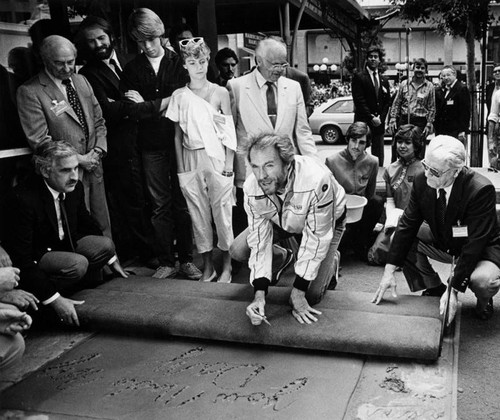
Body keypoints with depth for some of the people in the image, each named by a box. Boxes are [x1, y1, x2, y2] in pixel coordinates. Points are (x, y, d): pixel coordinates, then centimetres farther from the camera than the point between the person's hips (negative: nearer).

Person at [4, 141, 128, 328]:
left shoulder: (75, 188, -9)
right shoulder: (23, 198, -30)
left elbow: (87, 224, 12)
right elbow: (21, 258, -29)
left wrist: (113, 261, 11)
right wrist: (54, 299, -32)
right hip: (36, 258, -7)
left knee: (105, 245, -14)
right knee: (77, 264, -31)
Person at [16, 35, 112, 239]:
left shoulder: (81, 81, 10)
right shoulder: (29, 92, -11)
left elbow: (98, 121, 15)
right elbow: (39, 140, -14)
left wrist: (97, 151, -2)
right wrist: (78, 159, -14)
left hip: (94, 169, 6)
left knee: (103, 228, 15)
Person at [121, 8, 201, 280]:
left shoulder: (178, 63, 6)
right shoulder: (132, 68, 11)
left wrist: (146, 105, -6)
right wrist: (162, 103, -7)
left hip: (178, 140, -1)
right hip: (151, 145, 1)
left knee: (182, 203, 2)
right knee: (160, 205, 4)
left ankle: (186, 260, 12)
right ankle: (166, 262, 12)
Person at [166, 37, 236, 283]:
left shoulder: (220, 92, 3)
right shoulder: (179, 96, 7)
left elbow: (230, 131, 2)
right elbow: (178, 135, 9)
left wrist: (229, 162, -5)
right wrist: (180, 167, 4)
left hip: (216, 157, -2)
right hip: (191, 160, 2)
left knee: (222, 212, 0)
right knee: (198, 214, 5)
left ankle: (226, 266, 12)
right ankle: (207, 267, 16)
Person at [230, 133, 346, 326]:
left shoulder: (317, 180, -44)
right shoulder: (252, 187, -29)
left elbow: (315, 239, -33)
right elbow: (259, 240, -22)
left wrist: (298, 292, -28)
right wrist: (259, 295, -32)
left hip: (327, 221, -4)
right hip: (282, 221, 4)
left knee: (312, 295, -13)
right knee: (238, 251, -13)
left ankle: (332, 260, 20)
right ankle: (283, 255, 17)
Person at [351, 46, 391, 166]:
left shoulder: (384, 80, 16)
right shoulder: (359, 77, -1)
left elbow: (387, 102, 14)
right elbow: (359, 100, -8)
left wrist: (380, 118, -2)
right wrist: (371, 117, -13)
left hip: (379, 122, 5)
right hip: (363, 122, -5)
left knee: (379, 156, 5)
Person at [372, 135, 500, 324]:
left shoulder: (481, 190, -33)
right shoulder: (422, 181, -18)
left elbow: (474, 244, -33)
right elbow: (407, 225, -13)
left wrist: (454, 290, -34)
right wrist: (389, 270, -21)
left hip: (483, 247, -5)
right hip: (444, 242, 5)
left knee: (482, 280, -36)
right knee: (401, 239, -13)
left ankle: (484, 301, 5)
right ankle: (434, 288, 10)